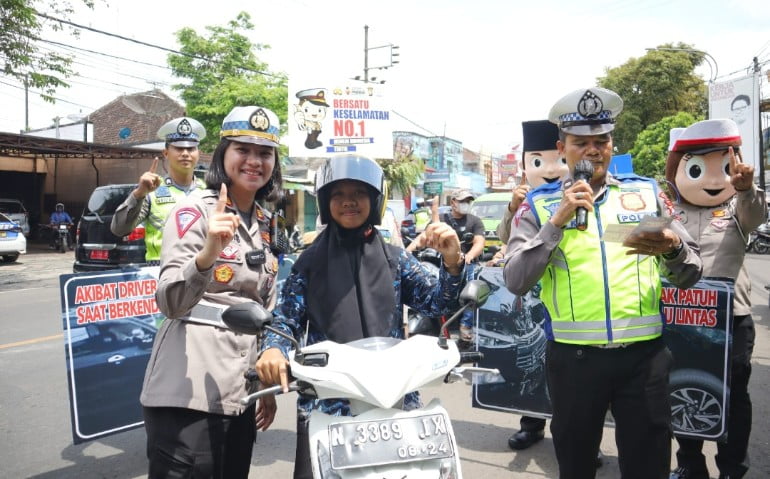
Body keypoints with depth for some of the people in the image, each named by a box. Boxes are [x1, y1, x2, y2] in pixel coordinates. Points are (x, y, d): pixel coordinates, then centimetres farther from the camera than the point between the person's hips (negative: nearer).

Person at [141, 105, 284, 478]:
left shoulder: (265, 223, 12)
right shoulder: (194, 210, -7)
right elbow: (171, 303, -18)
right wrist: (208, 252, -36)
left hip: (241, 393, 7)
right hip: (188, 392, -6)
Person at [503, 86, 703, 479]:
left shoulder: (647, 193, 6)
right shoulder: (539, 205, 0)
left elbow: (690, 275, 6)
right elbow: (515, 282, -11)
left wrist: (673, 249, -17)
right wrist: (557, 222, -19)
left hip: (644, 354, 1)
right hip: (572, 356, 0)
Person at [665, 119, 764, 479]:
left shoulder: (736, 209, 3)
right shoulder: (671, 215, 4)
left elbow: (755, 215, -20)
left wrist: (747, 190, -40)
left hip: (732, 318, -1)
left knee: (734, 397, 9)